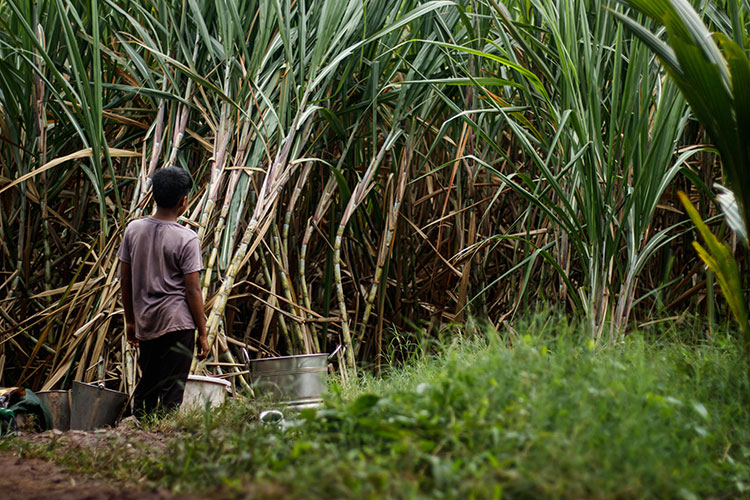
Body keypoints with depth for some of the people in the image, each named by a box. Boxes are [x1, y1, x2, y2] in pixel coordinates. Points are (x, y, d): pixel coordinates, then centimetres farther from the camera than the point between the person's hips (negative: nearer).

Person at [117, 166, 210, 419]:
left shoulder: (134, 229, 3)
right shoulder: (186, 238, -11)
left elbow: (125, 280, 9)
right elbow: (193, 290, -9)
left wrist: (130, 320, 20)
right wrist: (202, 333, -2)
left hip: (144, 323, 5)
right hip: (177, 323, -5)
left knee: (146, 386, 16)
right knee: (171, 391, -2)